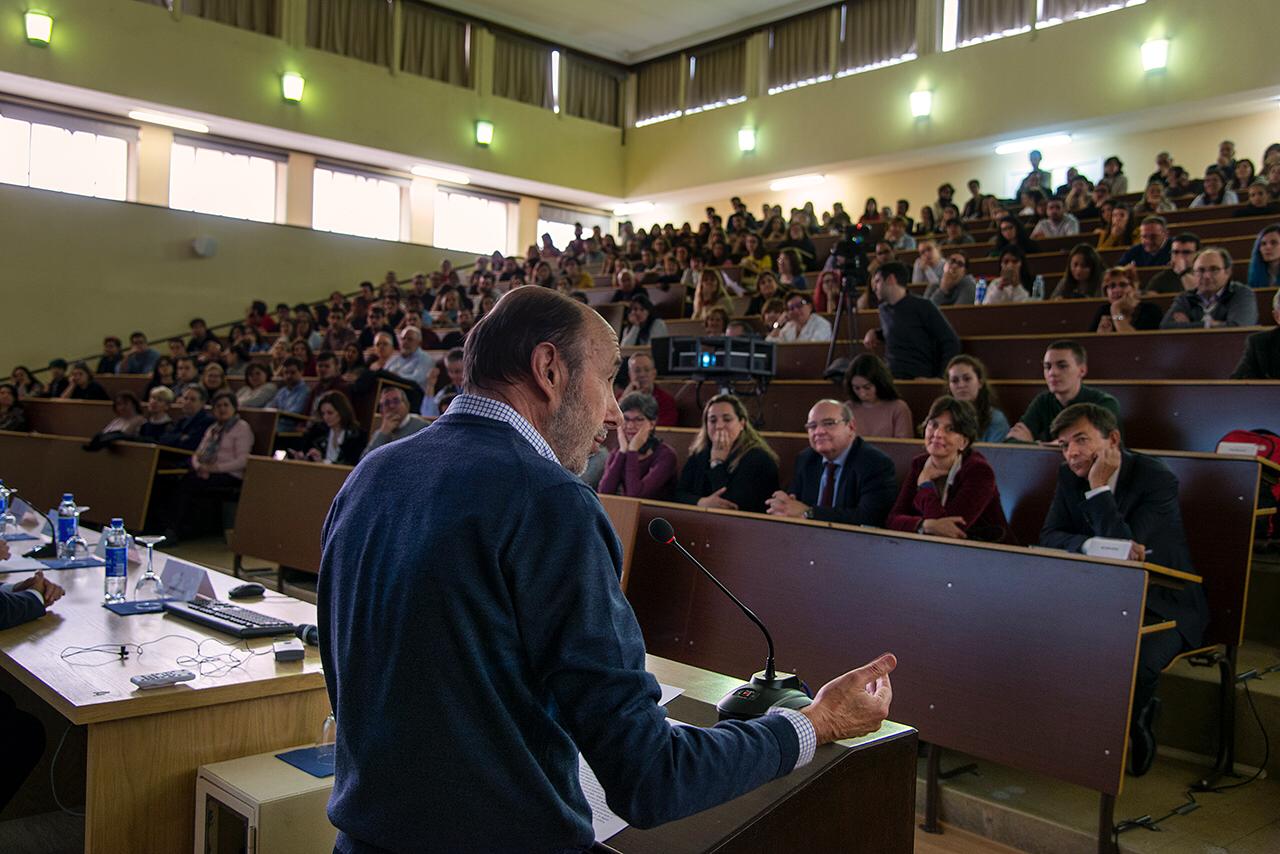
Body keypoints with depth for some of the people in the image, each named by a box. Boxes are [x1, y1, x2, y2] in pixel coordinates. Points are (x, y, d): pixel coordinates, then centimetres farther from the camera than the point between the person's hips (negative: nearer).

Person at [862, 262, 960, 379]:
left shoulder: (922, 306, -3)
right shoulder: (883, 309, 16)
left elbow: (951, 342, -4)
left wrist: (943, 378, -13)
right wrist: (874, 333, 15)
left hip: (918, 378, -6)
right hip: (890, 378, 6)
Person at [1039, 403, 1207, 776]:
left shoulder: (1157, 479, -18)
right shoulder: (1069, 476, 1)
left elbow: (1123, 550, -27)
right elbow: (1048, 538, -7)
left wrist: (1098, 487, -27)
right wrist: (1091, 545, -27)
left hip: (1161, 604, -6)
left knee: (1135, 661, -34)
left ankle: (1130, 727, 0)